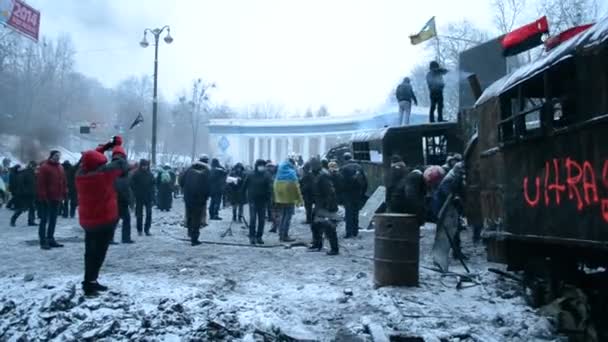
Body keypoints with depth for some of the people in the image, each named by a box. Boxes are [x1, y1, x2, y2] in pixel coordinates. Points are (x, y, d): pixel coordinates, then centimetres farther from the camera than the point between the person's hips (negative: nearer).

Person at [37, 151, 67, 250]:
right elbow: (41, 183, -13)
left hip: (57, 198, 7)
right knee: (44, 220, -3)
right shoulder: (44, 167, -9)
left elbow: (63, 182, 17)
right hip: (47, 198, -7)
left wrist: (64, 194, 10)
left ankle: (50, 239, 20)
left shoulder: (60, 167, 14)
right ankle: (43, 241, -1)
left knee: (53, 220, 12)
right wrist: (43, 196, -17)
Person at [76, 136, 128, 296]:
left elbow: (89, 158, 15)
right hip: (105, 219, -7)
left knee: (91, 251, 18)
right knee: (98, 252, -2)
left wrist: (107, 146, 14)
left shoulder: (80, 173, -1)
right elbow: (121, 165, -11)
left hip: (87, 220, 7)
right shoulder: (103, 172, -21)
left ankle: (90, 282, 28)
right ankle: (89, 284, -2)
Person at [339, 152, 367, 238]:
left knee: (348, 213, -1)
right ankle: (355, 232, 18)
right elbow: (365, 181, 8)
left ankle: (349, 232, -5)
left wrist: (340, 193, -2)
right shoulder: (359, 167, 6)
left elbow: (341, 182, -11)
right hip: (358, 194, 4)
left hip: (348, 193, -4)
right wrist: (363, 192, 13)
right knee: (355, 213, 13)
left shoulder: (343, 168, -8)